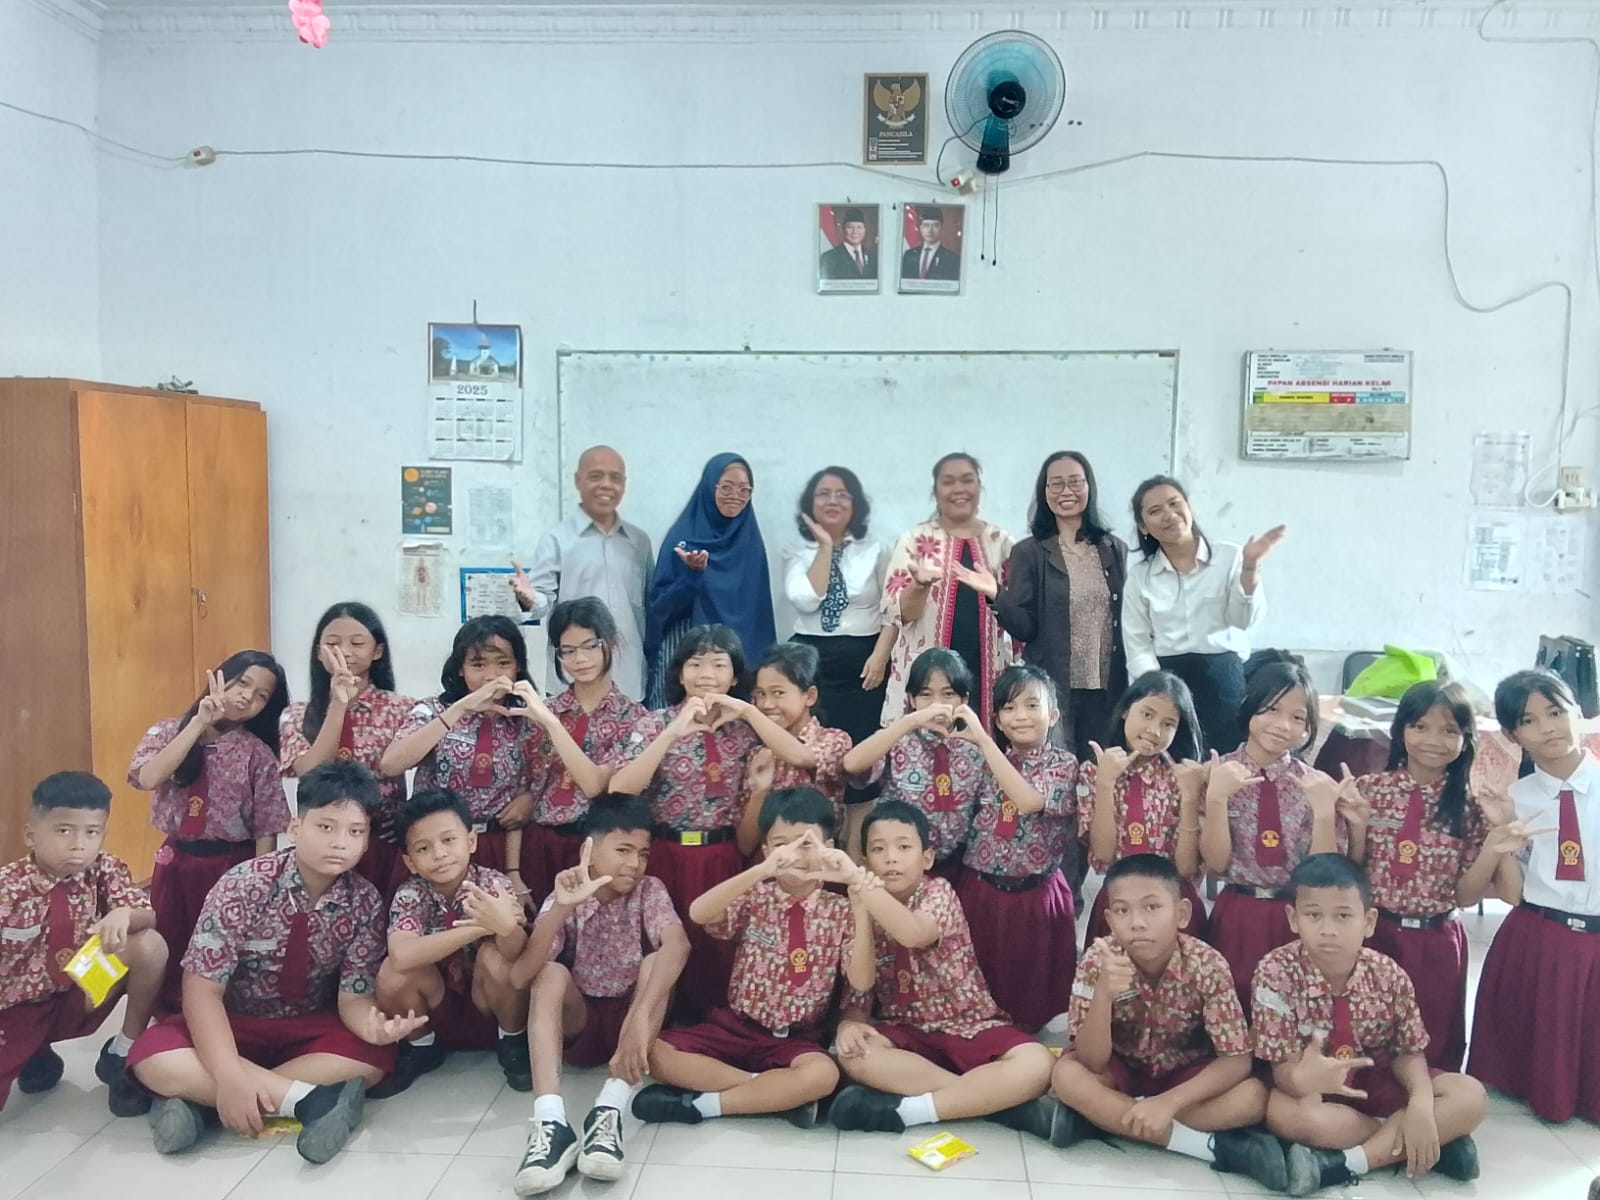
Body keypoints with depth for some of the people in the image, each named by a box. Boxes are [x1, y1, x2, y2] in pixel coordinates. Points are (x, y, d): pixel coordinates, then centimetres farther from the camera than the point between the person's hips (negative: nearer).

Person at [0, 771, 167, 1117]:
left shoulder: (106, 870, -8)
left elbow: (149, 918, -13)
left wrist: (124, 915, -35)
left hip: (79, 1000, 1)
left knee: (151, 945, -24)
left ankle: (123, 1056, -6)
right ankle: (33, 1058, 15)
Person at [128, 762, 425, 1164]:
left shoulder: (366, 903, -14)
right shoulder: (245, 884, -20)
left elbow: (354, 996, -14)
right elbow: (202, 986, -22)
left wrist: (374, 1025, -40)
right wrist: (229, 1076, -35)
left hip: (313, 1030, 2)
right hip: (234, 1025, -1)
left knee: (375, 1057, -28)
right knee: (153, 1058, -30)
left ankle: (197, 1097, -23)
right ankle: (313, 1099, -30)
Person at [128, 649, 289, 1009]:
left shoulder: (259, 755, -5)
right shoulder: (167, 732, -1)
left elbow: (265, 831, -5)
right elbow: (147, 778, -22)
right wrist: (199, 722, -22)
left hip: (231, 864, -2)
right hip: (175, 862, 2)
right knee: (169, 955, 13)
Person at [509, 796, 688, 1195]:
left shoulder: (649, 891, -10)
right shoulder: (564, 899, -9)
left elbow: (677, 945, -32)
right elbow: (519, 978, -23)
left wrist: (639, 1018, -47)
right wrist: (561, 909, -36)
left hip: (630, 1019, 0)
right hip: (577, 1021, 0)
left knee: (656, 963, -27)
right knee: (551, 973, -28)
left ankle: (608, 1113, -38)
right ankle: (551, 1124, -43)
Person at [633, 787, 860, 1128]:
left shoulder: (840, 911, -1)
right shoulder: (755, 897, -1)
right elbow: (698, 913, -23)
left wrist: (859, 892, -27)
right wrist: (762, 870, -37)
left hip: (797, 1039, -1)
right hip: (735, 1026, 2)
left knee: (823, 1075, -35)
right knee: (653, 1053, -20)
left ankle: (697, 1104, -20)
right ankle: (779, 1092, -16)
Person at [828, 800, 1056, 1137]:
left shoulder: (939, 892, -8)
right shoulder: (866, 913, 4)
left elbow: (916, 933, -33)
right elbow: (859, 985, -5)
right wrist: (849, 1022, -28)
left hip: (971, 1028, -2)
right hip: (905, 1032, 3)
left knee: (1036, 1065, -30)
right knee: (852, 1054, -31)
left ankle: (905, 1109, -27)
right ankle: (997, 1100, -26)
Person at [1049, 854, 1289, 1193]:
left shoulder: (1207, 965, -24)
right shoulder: (1098, 960, -24)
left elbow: (1237, 1061, -22)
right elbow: (1092, 1062, -26)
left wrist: (1168, 1102, -35)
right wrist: (1103, 994, -44)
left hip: (1185, 1075, 0)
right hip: (1122, 1070, 0)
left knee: (1253, 1098, -27)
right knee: (1066, 1076, -31)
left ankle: (1104, 1116, -22)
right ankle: (1214, 1145, -24)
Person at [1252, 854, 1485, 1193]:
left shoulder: (1388, 975, -13)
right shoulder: (1275, 974, -22)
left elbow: (1409, 1052, -4)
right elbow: (1284, 1068, -22)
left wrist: (1422, 1104, -27)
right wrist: (1302, 1079, -48)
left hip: (1376, 1080, 3)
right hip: (1312, 1085, -3)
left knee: (1471, 1098, -17)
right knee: (1282, 1112, -37)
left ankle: (1337, 1164, -24)